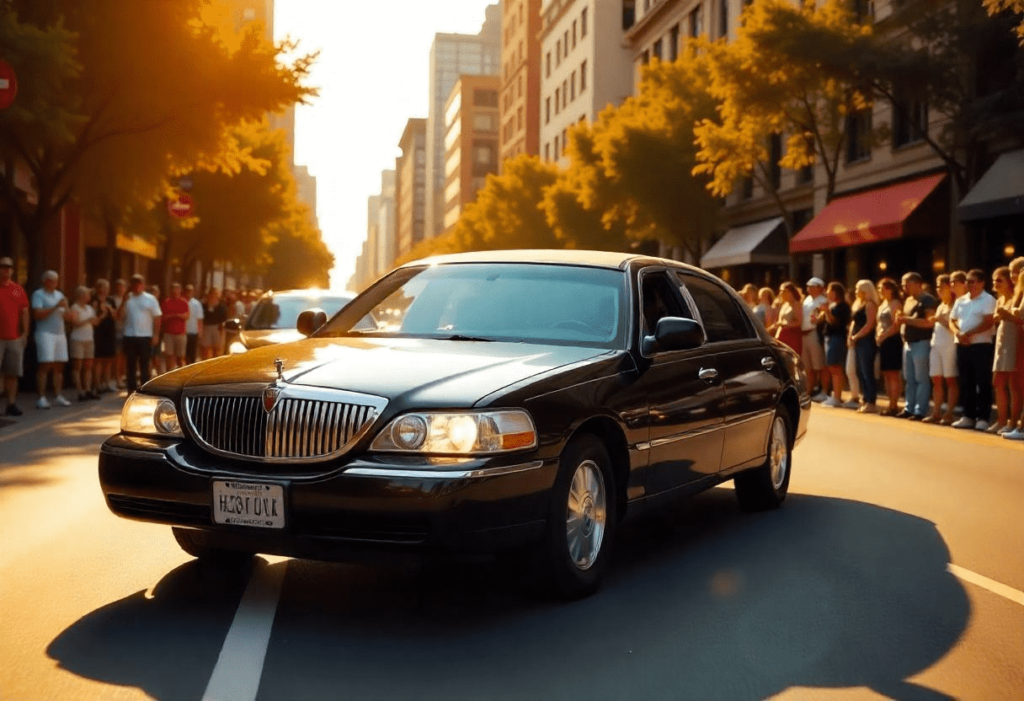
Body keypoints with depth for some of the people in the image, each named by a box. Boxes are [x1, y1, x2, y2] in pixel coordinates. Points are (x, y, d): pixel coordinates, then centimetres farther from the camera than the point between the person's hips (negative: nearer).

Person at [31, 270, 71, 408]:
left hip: (60, 333, 7)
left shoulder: (59, 294, 17)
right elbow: (37, 314, -14)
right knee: (45, 365, -11)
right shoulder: (38, 294, -3)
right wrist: (56, 307, -16)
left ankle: (58, 396, 10)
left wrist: (65, 308, -6)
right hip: (45, 333, -6)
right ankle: (42, 398, -11)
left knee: (59, 366, 6)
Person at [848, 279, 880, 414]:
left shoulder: (870, 304, -10)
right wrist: (850, 337, 5)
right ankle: (865, 401, 14)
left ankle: (871, 403, -7)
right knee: (860, 372, 10)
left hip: (866, 341, -10)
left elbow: (869, 324, -17)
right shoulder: (858, 304, 18)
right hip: (858, 342, 10)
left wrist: (856, 337, -14)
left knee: (867, 372, -9)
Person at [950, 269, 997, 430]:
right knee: (966, 383, 9)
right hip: (962, 346, 7)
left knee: (983, 384, -4)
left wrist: (968, 334, -19)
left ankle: (983, 418, -1)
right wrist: (958, 333, -6)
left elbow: (988, 322, -16)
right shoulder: (960, 301, 15)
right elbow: (952, 321, 15)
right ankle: (968, 416, 15)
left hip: (982, 345, -7)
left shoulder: (988, 300, -6)